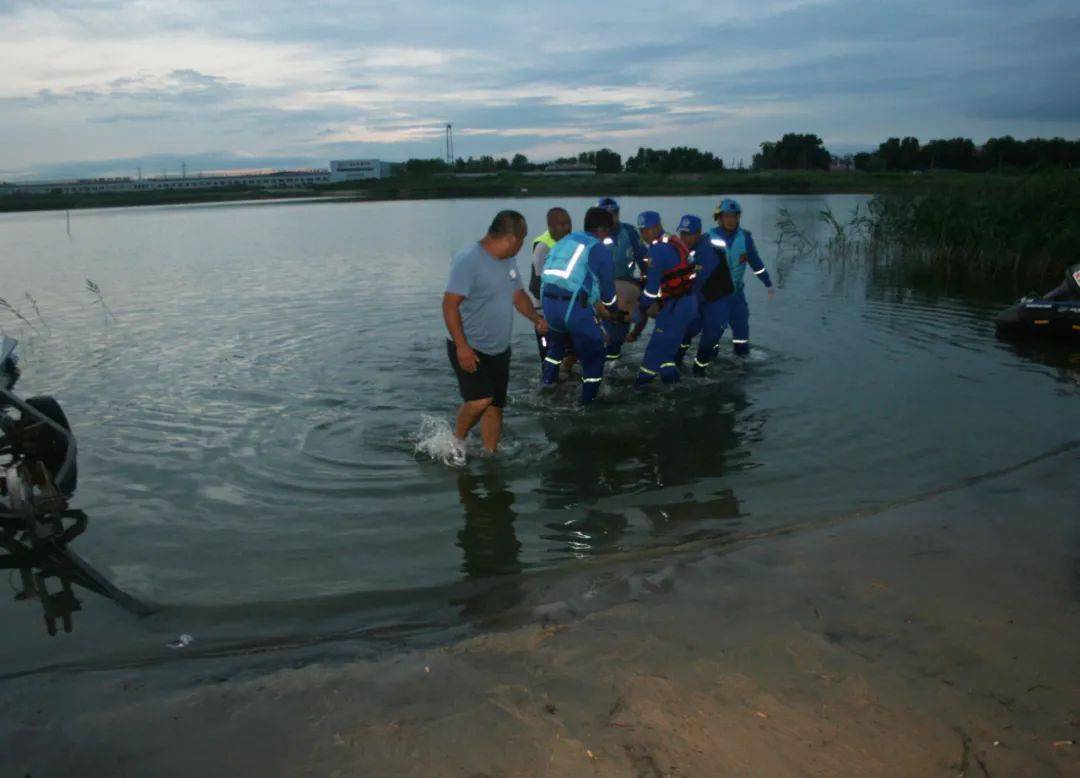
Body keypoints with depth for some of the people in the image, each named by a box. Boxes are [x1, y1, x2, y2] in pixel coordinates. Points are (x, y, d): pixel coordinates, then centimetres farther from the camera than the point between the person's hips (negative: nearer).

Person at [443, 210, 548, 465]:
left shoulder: (508, 260, 9)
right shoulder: (468, 260, -19)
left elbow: (518, 294, 19)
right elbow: (450, 304, -22)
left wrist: (535, 318, -1)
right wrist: (462, 347, -28)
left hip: (499, 350, 8)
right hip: (469, 350, -8)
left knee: (495, 406, 9)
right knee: (480, 400, -20)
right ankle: (457, 441, 6)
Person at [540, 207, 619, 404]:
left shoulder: (565, 241, 22)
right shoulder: (600, 249, 3)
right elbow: (607, 284, 8)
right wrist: (612, 309, 25)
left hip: (548, 302, 7)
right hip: (575, 307, -7)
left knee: (557, 340, 35)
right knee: (593, 351, 11)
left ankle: (549, 379, 43)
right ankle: (589, 397, 14)